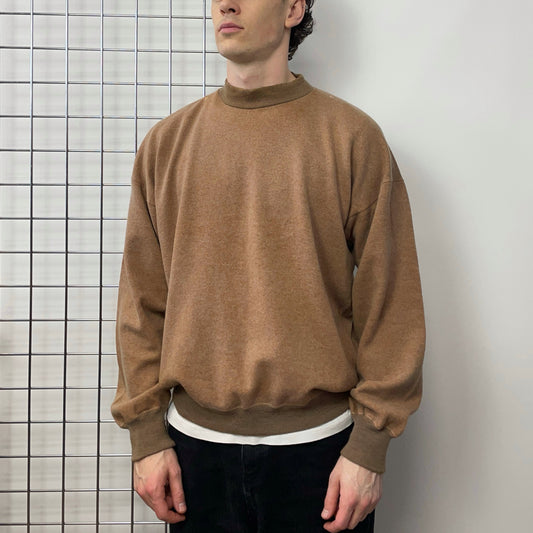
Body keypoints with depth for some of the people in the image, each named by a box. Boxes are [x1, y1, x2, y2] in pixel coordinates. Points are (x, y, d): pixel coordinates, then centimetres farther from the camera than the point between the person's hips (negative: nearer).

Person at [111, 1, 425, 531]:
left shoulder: (352, 137, -4)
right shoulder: (166, 143, 4)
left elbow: (389, 299, -4)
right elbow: (142, 300, 4)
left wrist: (369, 445, -6)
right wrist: (147, 435, 2)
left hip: (320, 442, -2)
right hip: (196, 441, 2)